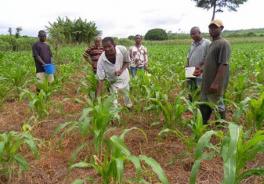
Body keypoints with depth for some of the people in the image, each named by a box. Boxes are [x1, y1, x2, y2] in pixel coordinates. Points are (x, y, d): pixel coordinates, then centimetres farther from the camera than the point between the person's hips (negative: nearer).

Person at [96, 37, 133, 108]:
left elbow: (127, 62, -9)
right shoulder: (101, 61, -33)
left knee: (127, 95, 26)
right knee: (113, 103, 1)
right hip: (112, 82, -2)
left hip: (124, 78, 3)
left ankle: (129, 106, 57)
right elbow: (100, 80, -29)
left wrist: (121, 70, -30)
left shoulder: (122, 50, -30)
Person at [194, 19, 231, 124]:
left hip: (216, 83, -9)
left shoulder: (223, 44, -15)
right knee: (204, 105, 17)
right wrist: (201, 70, 10)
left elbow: (223, 65, -21)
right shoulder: (212, 44, 13)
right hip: (207, 82, 9)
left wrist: (216, 83, -24)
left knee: (218, 106, 4)